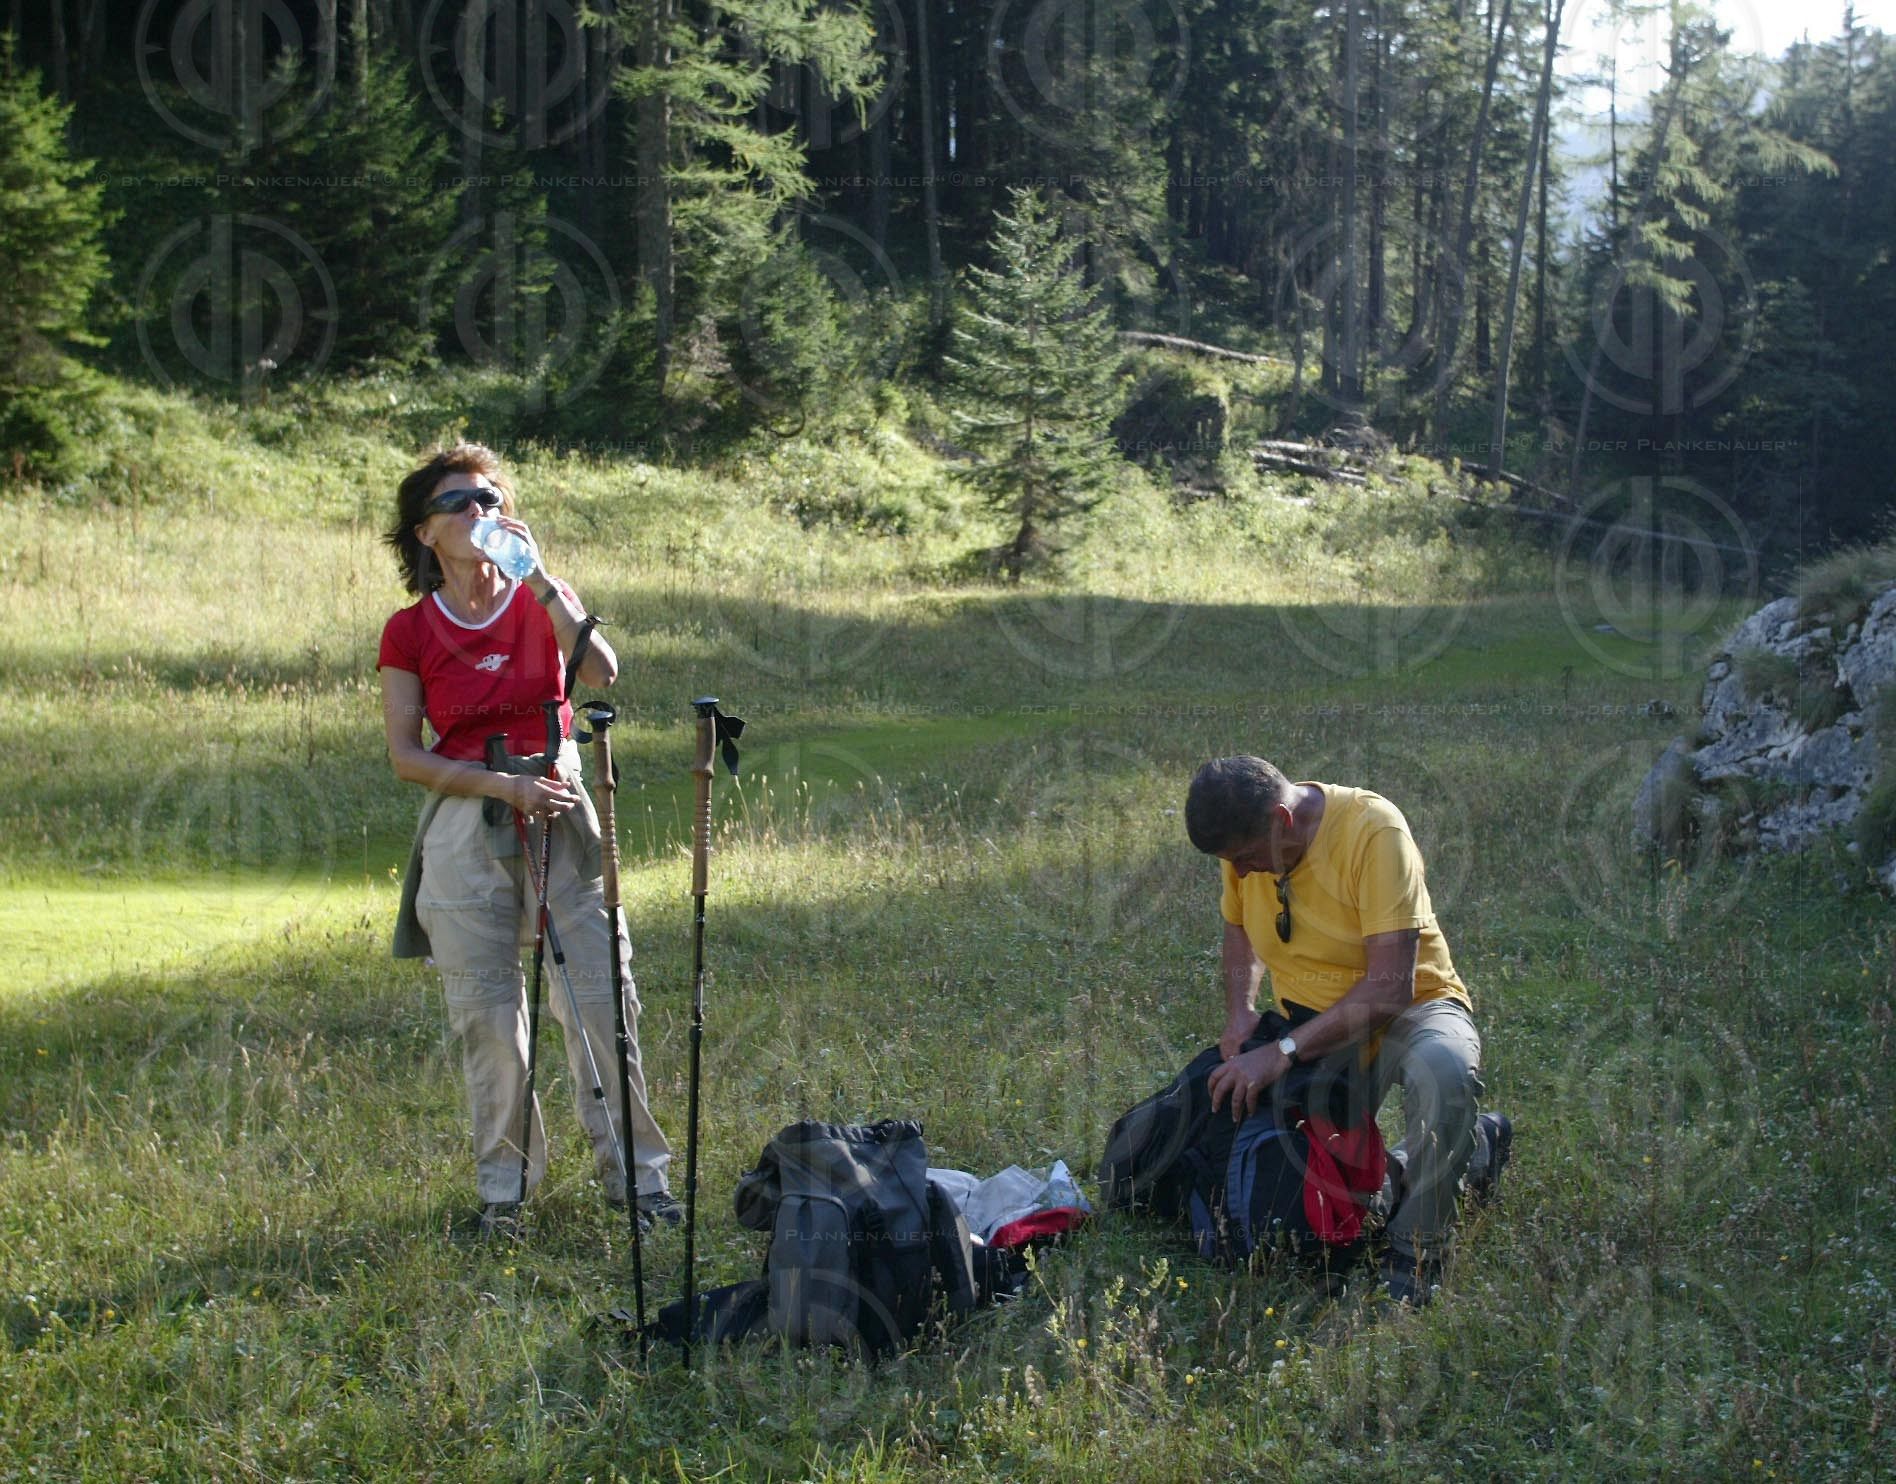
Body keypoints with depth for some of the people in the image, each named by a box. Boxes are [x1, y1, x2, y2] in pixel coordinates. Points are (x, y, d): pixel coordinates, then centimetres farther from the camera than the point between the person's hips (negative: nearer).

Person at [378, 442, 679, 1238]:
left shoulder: (541, 601, 6)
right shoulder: (410, 632, 3)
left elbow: (601, 670, -14)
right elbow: (405, 755, -1)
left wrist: (538, 580, -17)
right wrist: (505, 785, -12)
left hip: (560, 814, 1)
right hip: (466, 826, 0)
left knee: (599, 996, -3)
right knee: (487, 1014, 2)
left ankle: (635, 1173, 9)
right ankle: (503, 1186, 14)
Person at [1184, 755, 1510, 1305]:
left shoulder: (1373, 830, -26)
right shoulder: (1245, 839, -7)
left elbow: (1390, 986, -31)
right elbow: (1239, 929, 15)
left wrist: (1284, 1052, -33)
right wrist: (1240, 1011, -4)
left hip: (1408, 1009, -6)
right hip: (1311, 1025, 6)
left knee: (1443, 1070, -41)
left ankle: (1413, 1250, -18)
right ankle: (1470, 1147, 13)